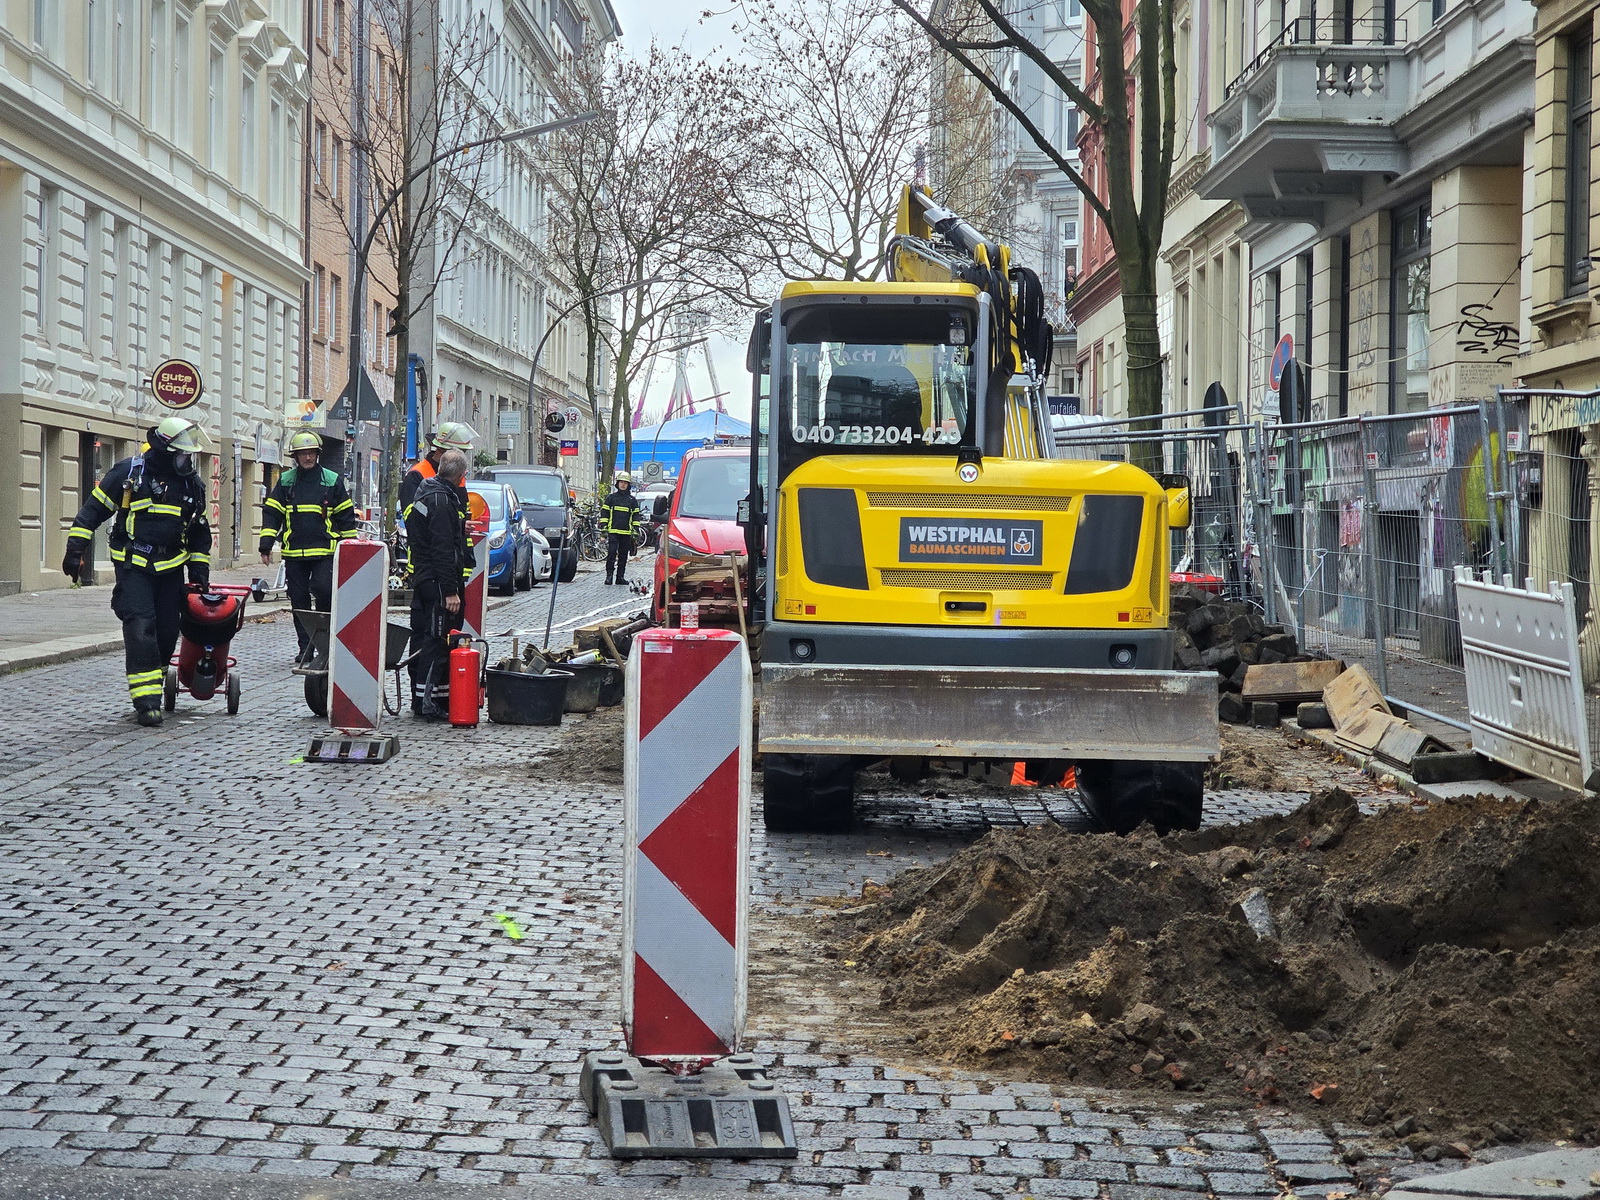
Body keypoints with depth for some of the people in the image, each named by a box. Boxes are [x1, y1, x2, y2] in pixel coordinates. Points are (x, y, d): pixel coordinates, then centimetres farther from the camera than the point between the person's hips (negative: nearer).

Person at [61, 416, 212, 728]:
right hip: (133, 565, -5)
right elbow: (92, 510, -1)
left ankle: (152, 687, 22)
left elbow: (200, 534, 19)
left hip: (171, 570, 5)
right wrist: (75, 550, -6)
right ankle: (146, 700, -16)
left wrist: (199, 573, 15)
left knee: (167, 633, 4)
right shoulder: (129, 473, -6)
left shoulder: (192, 485, 8)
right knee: (140, 629, -15)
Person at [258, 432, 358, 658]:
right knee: (299, 600, 4)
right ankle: (305, 646, 12)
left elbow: (346, 517, 10)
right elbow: (271, 513, 8)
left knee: (324, 591, -16)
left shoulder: (332, 481, 5)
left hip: (325, 552, -2)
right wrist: (266, 545, -2)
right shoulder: (286, 481, 8)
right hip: (294, 553, 2)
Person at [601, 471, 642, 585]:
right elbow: (604, 513, 8)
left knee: (623, 556, 6)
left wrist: (636, 530, 5)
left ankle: (620, 576, 11)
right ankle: (609, 575, -9)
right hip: (613, 531, -2)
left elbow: (636, 516, 14)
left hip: (626, 533, 2)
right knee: (611, 553, -11)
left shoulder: (632, 500, 12)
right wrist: (604, 526, -2)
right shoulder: (611, 498, 8)